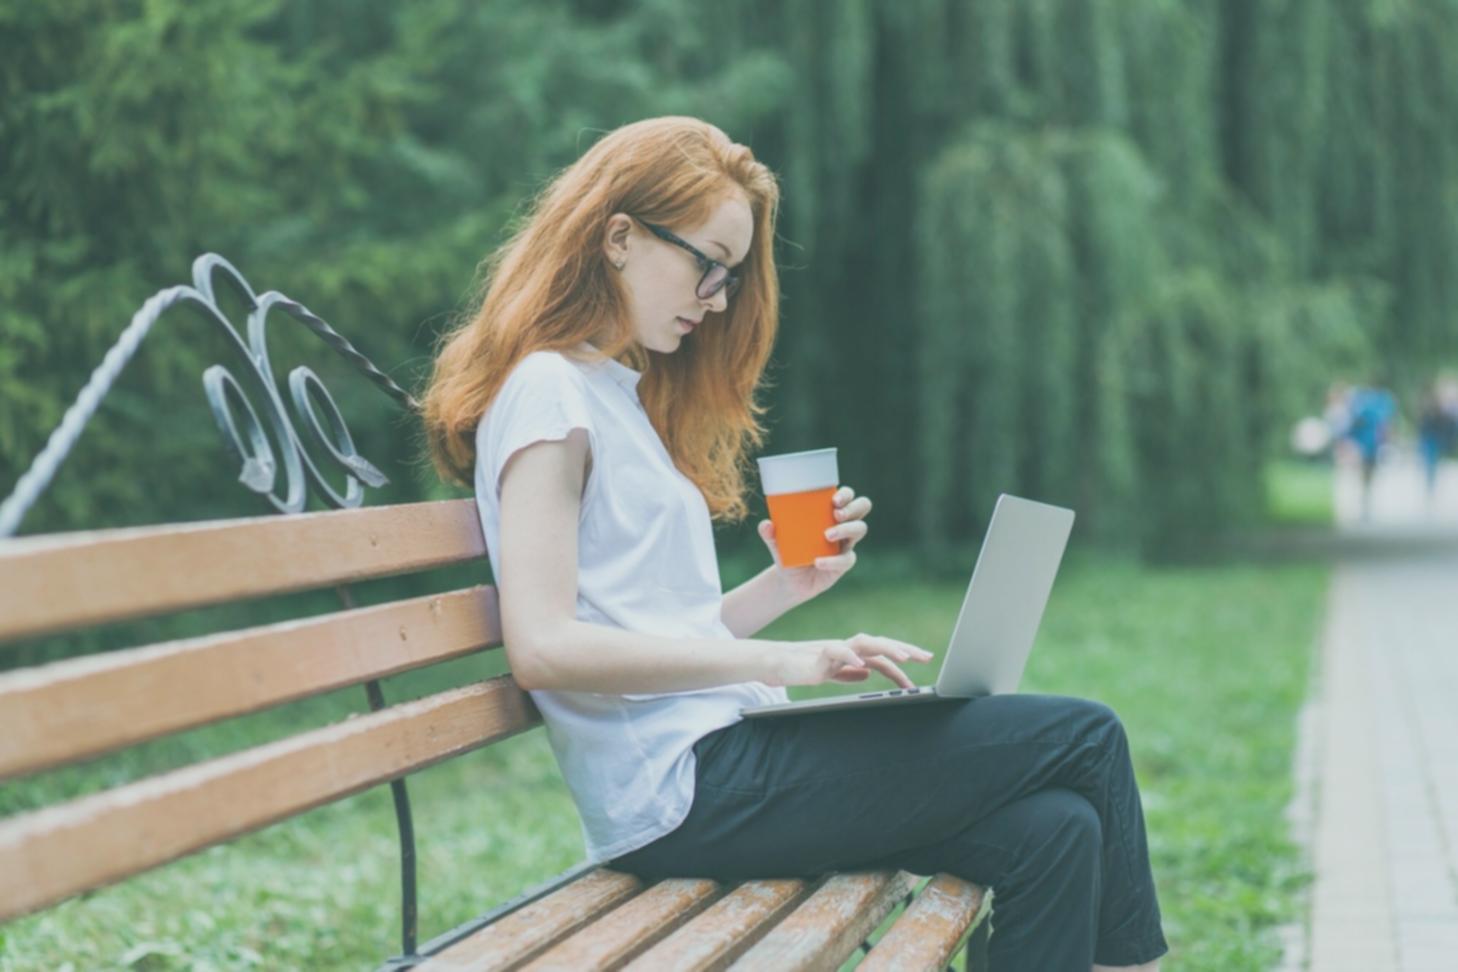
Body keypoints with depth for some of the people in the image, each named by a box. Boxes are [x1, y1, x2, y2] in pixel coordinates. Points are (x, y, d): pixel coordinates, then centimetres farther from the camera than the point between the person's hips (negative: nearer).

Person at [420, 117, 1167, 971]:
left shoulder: (626, 395, 21)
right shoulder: (548, 392, -7)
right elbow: (544, 648, -20)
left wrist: (787, 586, 4)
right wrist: (777, 662, -20)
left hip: (716, 763, 9)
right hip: (684, 789, -9)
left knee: (1054, 833, -7)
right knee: (1085, 737, -6)